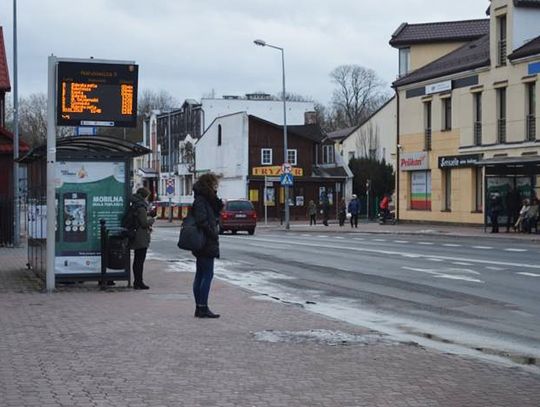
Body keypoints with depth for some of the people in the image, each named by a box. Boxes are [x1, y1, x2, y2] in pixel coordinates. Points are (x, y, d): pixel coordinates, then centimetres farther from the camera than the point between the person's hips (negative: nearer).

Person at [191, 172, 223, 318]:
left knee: (200, 275, 10)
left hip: (202, 246, 10)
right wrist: (213, 234, -15)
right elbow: (201, 220, -23)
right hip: (207, 244, -10)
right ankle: (203, 308, -8)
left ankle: (199, 308, 14)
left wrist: (219, 205, 4)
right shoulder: (201, 200, -13)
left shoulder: (207, 199, 16)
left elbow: (213, 215, 20)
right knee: (207, 275, -9)